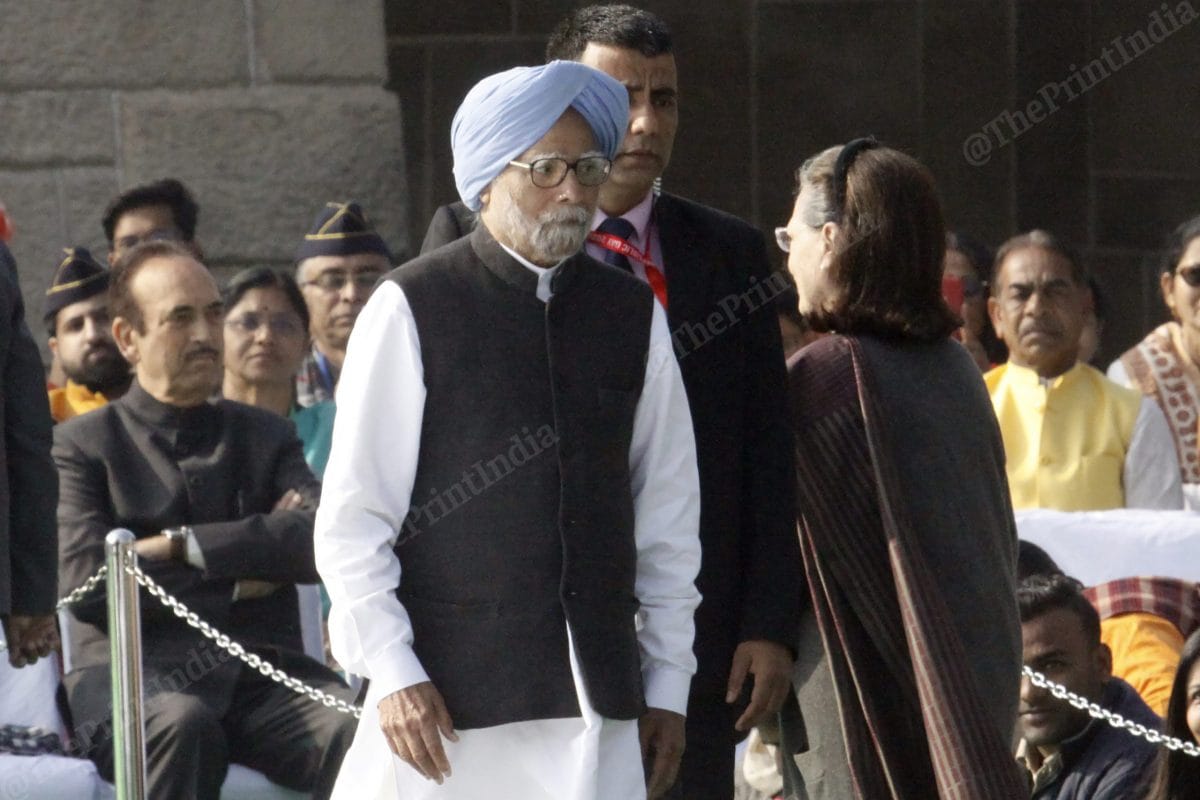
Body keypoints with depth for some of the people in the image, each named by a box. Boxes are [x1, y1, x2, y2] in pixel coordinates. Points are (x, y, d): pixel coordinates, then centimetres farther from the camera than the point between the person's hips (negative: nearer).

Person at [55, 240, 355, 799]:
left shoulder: (265, 437, 22)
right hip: (134, 673, -3)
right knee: (183, 723, -39)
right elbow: (86, 583, -5)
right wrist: (239, 581, 1)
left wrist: (182, 544, -5)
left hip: (259, 674, 3)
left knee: (357, 731, -30)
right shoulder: (82, 445, 12)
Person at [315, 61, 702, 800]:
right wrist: (390, 673, -9)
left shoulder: (634, 317, 11)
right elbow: (352, 517, -2)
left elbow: (669, 515, 15)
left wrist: (668, 680, 11)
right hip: (448, 696, -3)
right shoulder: (412, 310, -1)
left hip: (596, 699, 3)